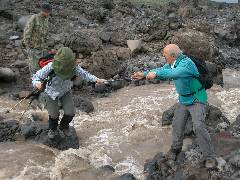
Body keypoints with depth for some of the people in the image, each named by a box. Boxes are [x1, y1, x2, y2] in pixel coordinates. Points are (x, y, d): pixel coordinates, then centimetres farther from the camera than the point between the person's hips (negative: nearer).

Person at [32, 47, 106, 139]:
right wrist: (37, 83, -53)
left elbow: (84, 74, -14)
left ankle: (63, 126, 29)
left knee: (70, 113, -7)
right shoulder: (50, 67, -38)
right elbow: (36, 76, -30)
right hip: (51, 92, -2)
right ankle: (53, 129, 31)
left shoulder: (74, 67, -31)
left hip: (65, 92, 2)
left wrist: (96, 79, -27)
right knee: (54, 114, -6)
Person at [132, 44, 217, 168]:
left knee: (199, 127, -18)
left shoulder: (187, 63, -27)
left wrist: (156, 73, -45)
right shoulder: (172, 63, -1)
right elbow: (161, 71, 14)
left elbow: (174, 73, -45)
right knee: (177, 124, 12)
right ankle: (176, 148, 34)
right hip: (184, 99, 8)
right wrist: (144, 74, 6)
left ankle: (209, 157, -6)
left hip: (196, 99, -8)